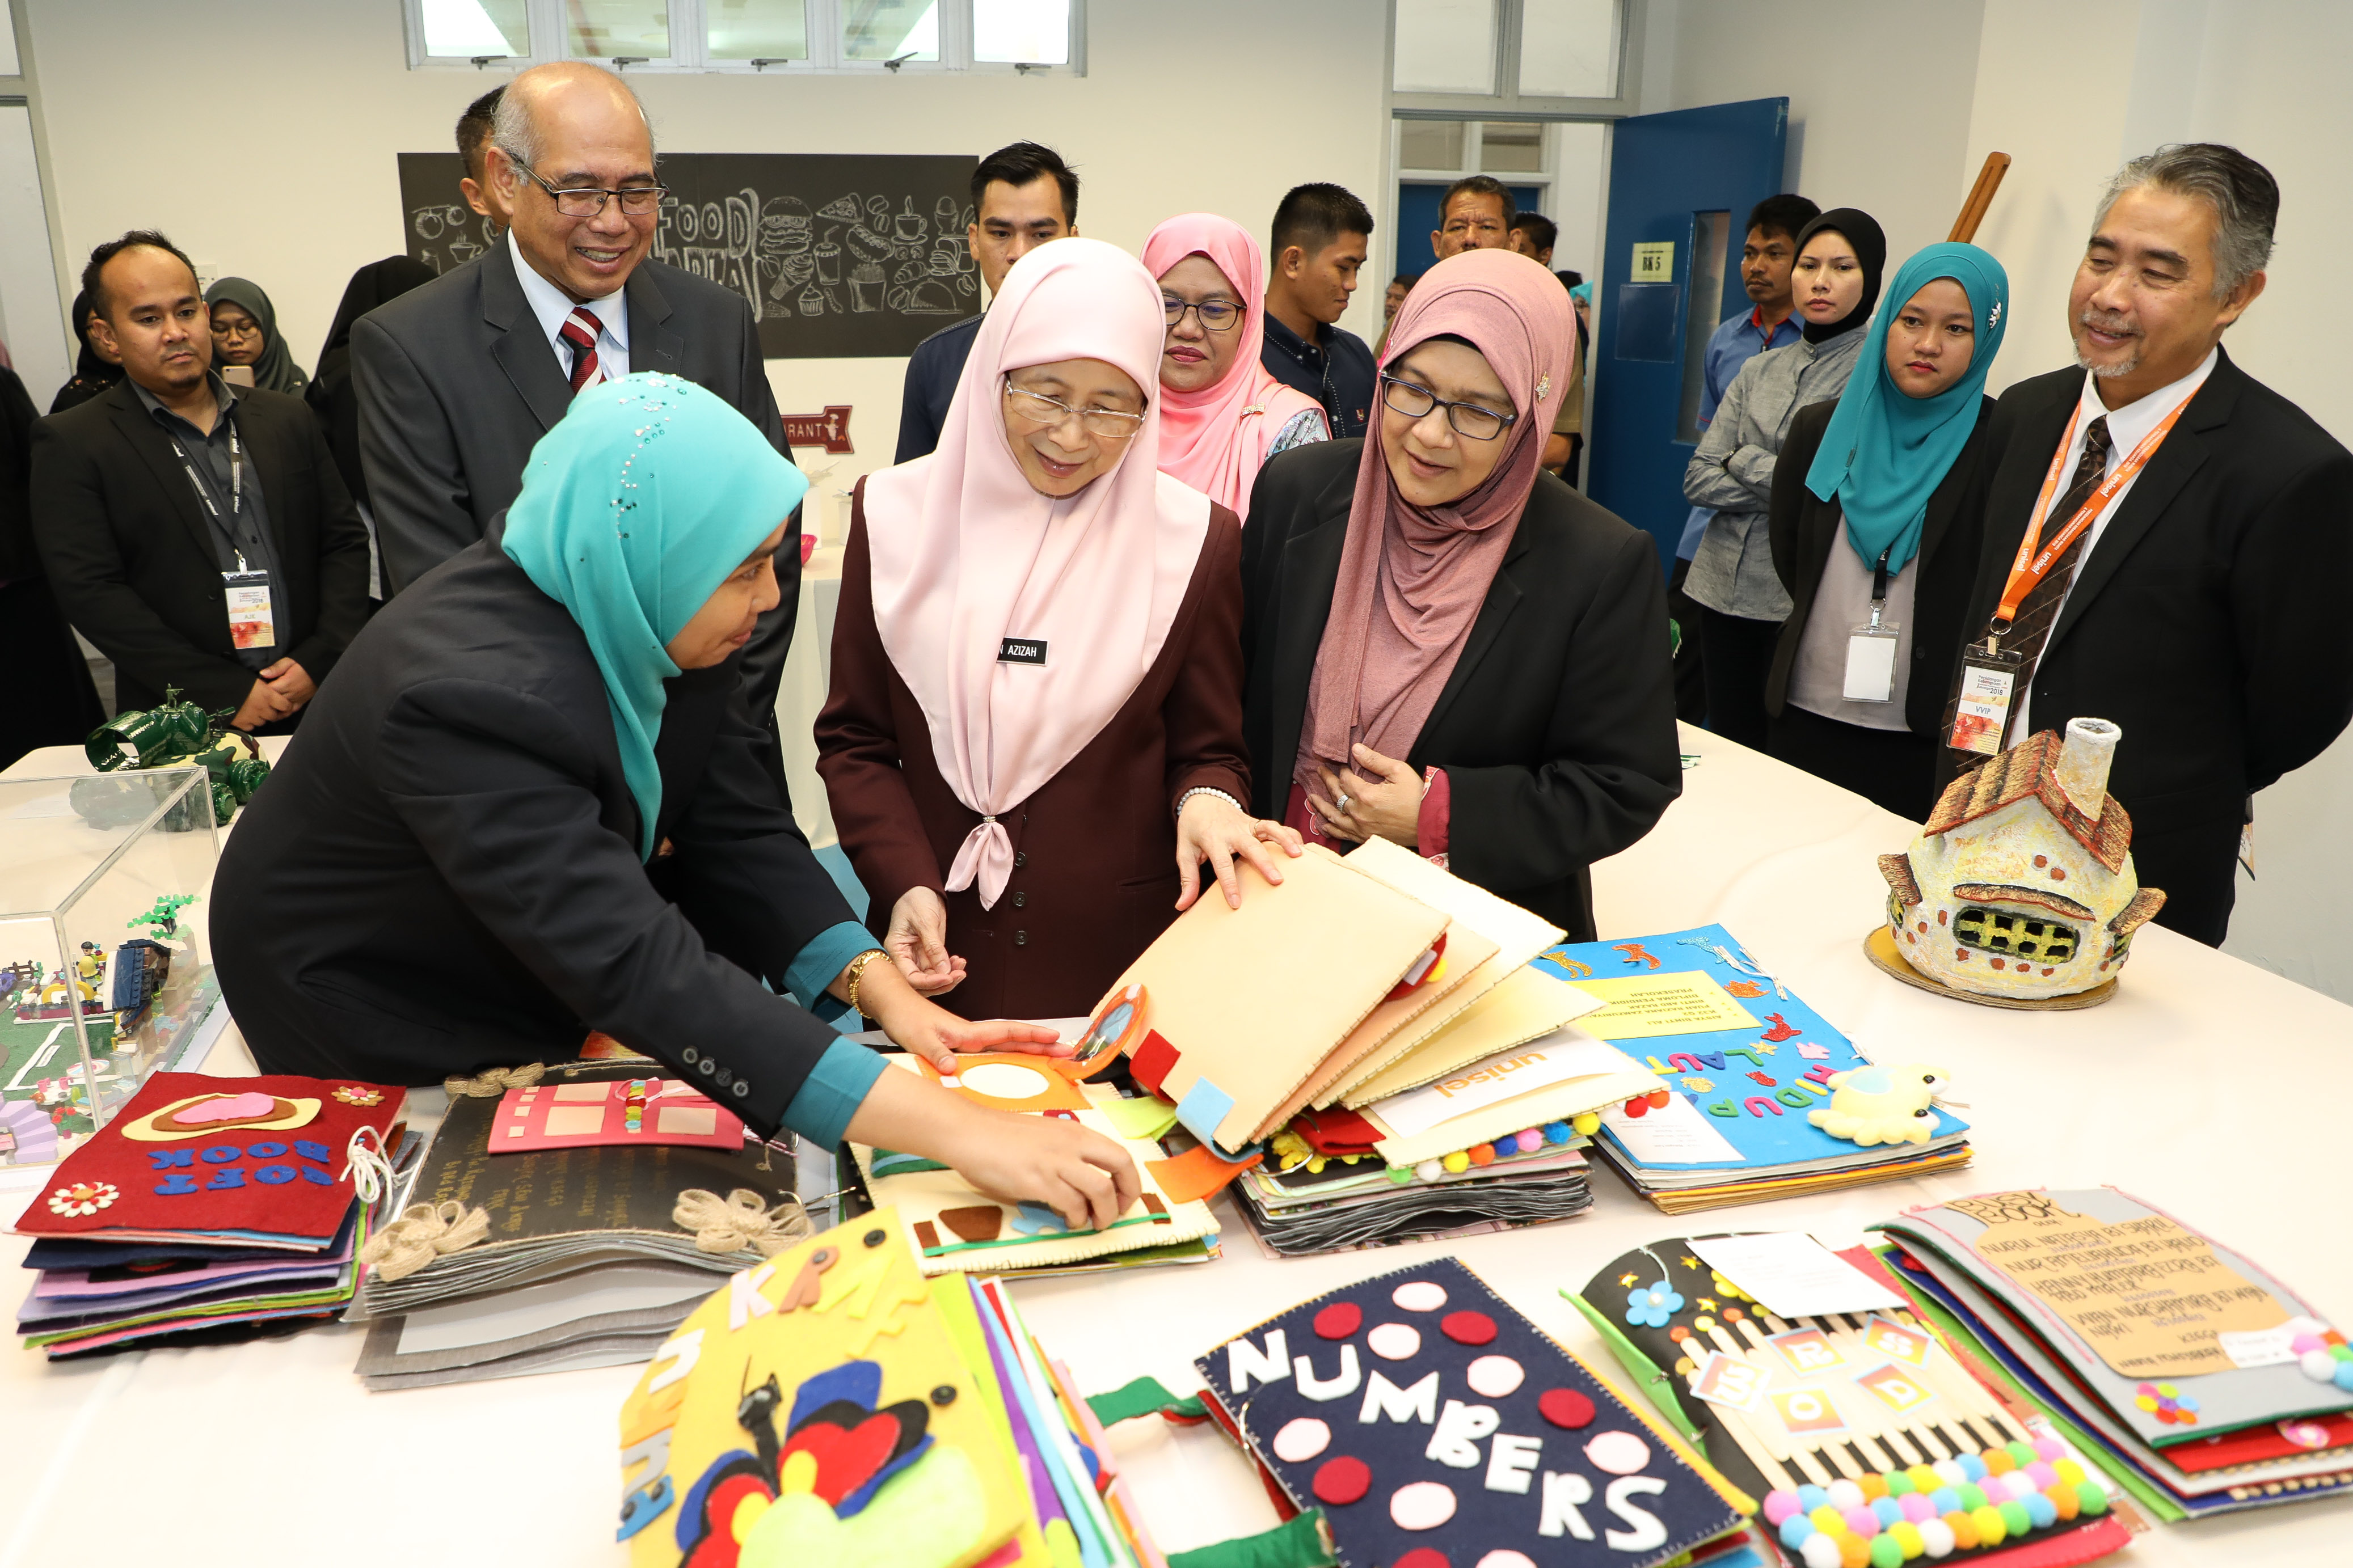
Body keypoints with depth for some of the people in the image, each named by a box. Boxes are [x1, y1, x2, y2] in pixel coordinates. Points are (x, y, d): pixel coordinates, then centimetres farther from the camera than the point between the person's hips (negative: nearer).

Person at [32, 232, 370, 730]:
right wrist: (227, 694, -12)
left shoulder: (287, 418, 13)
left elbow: (346, 542, 11)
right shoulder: (70, 445, 3)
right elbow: (91, 592, -5)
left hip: (317, 702, 2)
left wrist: (319, 661, -4)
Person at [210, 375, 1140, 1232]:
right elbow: (639, 971, -47)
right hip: (382, 1029, -7)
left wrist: (878, 984, -26)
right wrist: (953, 1129, -52)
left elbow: (737, 829, -10)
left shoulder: (648, 619, -14)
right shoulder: (476, 694, -39)